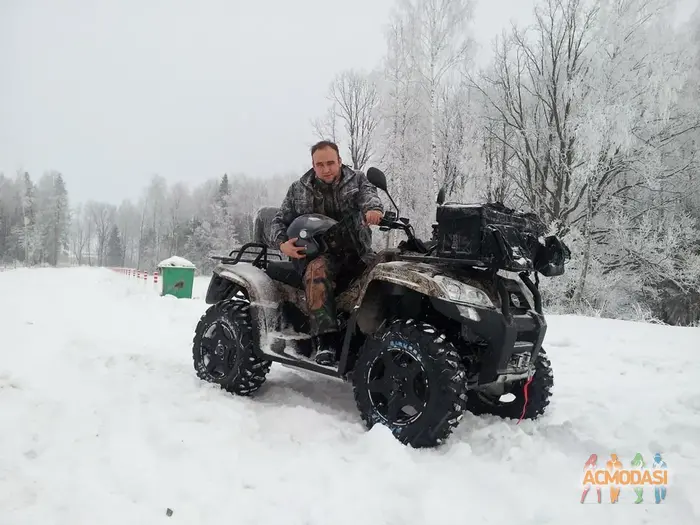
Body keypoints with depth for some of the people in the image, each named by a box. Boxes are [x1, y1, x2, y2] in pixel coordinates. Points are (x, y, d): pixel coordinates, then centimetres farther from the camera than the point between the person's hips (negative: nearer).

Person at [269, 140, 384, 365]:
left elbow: (369, 193, -11)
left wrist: (373, 208, -38)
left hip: (355, 252, 2)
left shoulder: (357, 180, 11)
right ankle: (325, 341, -40)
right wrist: (282, 243, -9)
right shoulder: (298, 189, 13)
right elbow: (279, 221, 15)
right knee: (318, 269, -36)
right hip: (318, 254, -1)